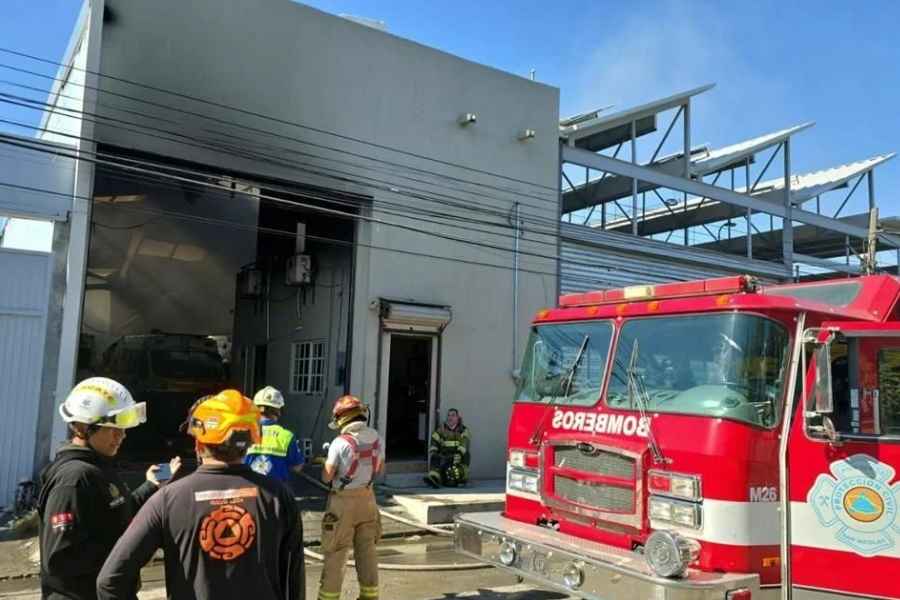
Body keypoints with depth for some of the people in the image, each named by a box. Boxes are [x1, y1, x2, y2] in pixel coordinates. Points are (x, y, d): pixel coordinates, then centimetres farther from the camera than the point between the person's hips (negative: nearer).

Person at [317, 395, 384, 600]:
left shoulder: (340, 443, -18)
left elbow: (326, 477, -13)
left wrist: (329, 461, 5)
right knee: (367, 551, 14)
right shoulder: (376, 438, -1)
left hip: (344, 501, -5)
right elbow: (380, 468, 11)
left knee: (335, 553, 5)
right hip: (367, 498, 5)